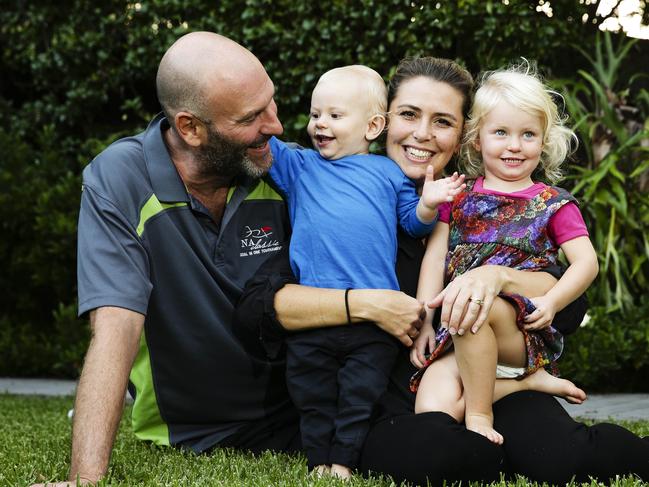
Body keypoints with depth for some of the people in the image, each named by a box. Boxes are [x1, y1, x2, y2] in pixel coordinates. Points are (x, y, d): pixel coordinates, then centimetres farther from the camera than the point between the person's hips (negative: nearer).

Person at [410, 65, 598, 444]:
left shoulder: (553, 204, 11)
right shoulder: (458, 196, 17)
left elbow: (587, 262, 1)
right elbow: (434, 258, 12)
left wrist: (551, 302, -17)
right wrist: (423, 321, 0)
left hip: (524, 327, -2)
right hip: (457, 333, 2)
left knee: (470, 303, -38)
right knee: (433, 410, -26)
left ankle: (480, 413, -21)